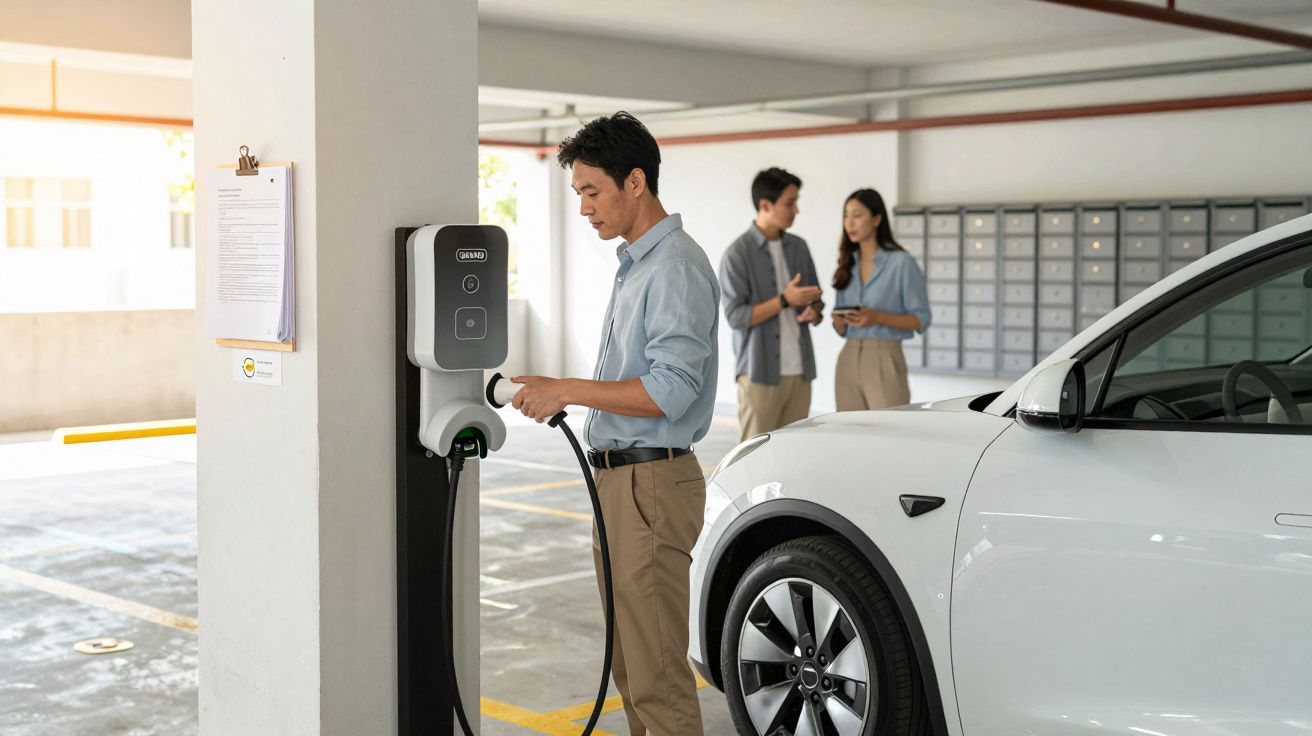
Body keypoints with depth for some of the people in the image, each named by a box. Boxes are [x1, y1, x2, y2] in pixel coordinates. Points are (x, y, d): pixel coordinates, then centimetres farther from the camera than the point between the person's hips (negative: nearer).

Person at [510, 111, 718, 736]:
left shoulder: (676, 267, -15)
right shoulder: (634, 262, 18)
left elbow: (669, 390, -22)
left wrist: (569, 390, -18)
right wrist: (565, 395, 14)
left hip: (651, 483, -10)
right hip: (618, 476, 11)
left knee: (657, 671, -7)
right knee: (628, 661, 16)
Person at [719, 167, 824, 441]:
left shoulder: (799, 247, 11)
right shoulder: (738, 254, -8)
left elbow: (814, 299, 18)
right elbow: (735, 316, -13)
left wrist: (814, 312, -5)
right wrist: (785, 300, -17)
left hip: (799, 370, 6)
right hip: (760, 372, -6)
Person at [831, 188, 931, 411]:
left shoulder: (901, 262, -5)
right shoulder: (848, 264, 11)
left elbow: (921, 319, -6)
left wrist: (877, 317, -20)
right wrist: (838, 320, -9)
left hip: (884, 361, -6)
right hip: (849, 361, 6)